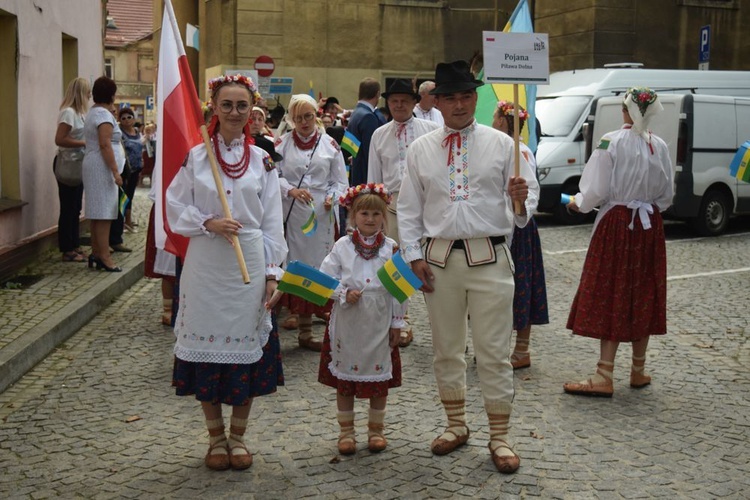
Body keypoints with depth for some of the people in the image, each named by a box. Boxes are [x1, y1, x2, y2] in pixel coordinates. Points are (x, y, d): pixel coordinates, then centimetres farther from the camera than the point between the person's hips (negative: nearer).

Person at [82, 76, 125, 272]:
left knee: (97, 212, 11)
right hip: (102, 168, -10)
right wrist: (115, 171, -21)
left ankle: (96, 253, 14)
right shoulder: (104, 114, -12)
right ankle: (104, 256, -12)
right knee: (103, 212, -11)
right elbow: (105, 145, -20)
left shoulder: (94, 112, 19)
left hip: (94, 166, 10)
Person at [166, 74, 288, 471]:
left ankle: (238, 434, 22)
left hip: (249, 265, 1)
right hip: (206, 265, 0)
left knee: (246, 344, 5)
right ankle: (216, 436, 20)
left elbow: (272, 223, 5)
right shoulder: (196, 156, 4)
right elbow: (175, 208, 4)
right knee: (207, 344, 4)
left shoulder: (262, 160, 5)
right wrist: (209, 223, -13)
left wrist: (272, 272, 0)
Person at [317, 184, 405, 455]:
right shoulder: (342, 246, -2)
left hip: (379, 324, 0)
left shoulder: (391, 248, 0)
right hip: (347, 322, 0)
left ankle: (376, 429, 27)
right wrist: (344, 293, -17)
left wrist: (397, 323, 1)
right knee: (344, 379, 9)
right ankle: (346, 430, 23)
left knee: (380, 377, 10)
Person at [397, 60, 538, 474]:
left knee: (494, 351, 1)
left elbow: (529, 194, 3)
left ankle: (499, 436, 13)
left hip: (489, 257, -2)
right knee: (446, 347, 13)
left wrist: (520, 200, -21)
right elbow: (409, 207, 9)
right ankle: (456, 425, 30)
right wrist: (413, 255, 1)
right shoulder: (420, 149, 6)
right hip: (439, 257, 3)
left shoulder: (502, 144, 1)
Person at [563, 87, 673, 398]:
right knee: (643, 296, 12)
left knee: (610, 298, -1)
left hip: (616, 224, -5)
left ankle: (604, 376, -3)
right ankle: (638, 371, 22)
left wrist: (578, 203, 6)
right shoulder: (660, 147, 3)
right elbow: (667, 195, 8)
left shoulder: (611, 142, -12)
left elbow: (597, 191, -12)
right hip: (650, 227, 5)